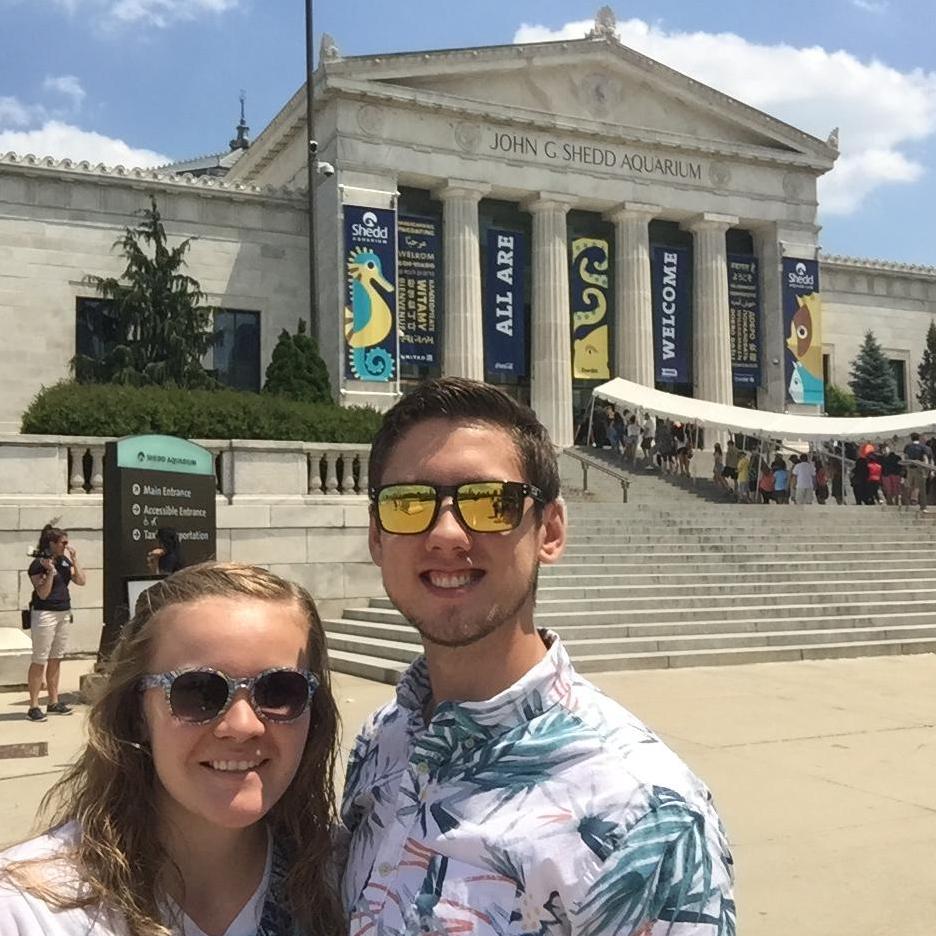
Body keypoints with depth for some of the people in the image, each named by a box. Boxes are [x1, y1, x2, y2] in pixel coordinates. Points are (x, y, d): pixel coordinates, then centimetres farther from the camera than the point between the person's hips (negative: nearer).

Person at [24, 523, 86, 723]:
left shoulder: (64, 561, 8)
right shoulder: (38, 564, -13)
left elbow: (81, 581, 5)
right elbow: (43, 593, -17)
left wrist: (74, 559, -2)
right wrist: (50, 571, -25)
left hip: (63, 614, 7)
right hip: (45, 614, -7)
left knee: (56, 659, 13)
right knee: (39, 661, -4)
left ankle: (54, 702, 22)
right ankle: (33, 707, 0)